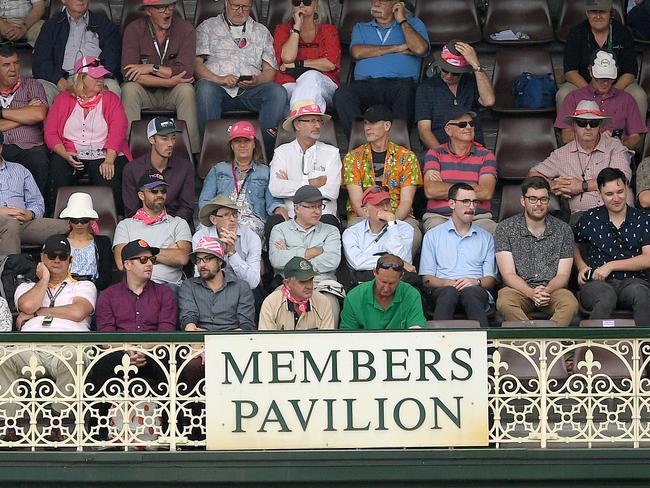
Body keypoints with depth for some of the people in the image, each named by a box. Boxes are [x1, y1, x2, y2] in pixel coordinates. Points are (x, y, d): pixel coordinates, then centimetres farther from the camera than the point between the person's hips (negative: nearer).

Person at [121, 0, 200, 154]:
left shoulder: (185, 29, -8)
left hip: (172, 95, 0)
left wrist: (151, 68, -23)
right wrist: (170, 81, -23)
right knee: (129, 89, -30)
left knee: (186, 90, -31)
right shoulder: (134, 29, -9)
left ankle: (191, 152, -30)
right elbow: (128, 74, -20)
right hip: (145, 93, 0)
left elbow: (186, 71, -19)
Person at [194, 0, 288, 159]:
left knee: (278, 92, -29)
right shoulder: (208, 27, 19)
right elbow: (196, 63, 6)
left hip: (250, 91, 2)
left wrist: (257, 80, -7)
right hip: (218, 89, -2)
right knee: (205, 88, -38)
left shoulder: (261, 31, 26)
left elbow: (270, 70, 17)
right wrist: (219, 79, -13)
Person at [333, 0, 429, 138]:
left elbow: (419, 49, 0)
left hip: (398, 82, -2)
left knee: (406, 88, -39)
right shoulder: (361, 28, 29)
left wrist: (402, 21, 8)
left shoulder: (413, 24, 23)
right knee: (342, 93, -32)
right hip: (365, 84, 2)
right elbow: (356, 52, 6)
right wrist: (397, 48, 4)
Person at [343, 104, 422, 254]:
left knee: (414, 236, -33)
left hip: (400, 216, 0)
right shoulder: (353, 158, 6)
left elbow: (406, 201, -2)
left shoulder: (407, 157, 5)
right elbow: (357, 202, -3)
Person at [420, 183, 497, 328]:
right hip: (441, 290, -1)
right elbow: (426, 279, 10)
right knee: (449, 292, -38)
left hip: (475, 290, 1)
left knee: (471, 292, -36)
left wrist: (476, 282, -9)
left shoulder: (486, 237, 23)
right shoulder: (433, 235, 19)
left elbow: (491, 279, 15)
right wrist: (447, 283, -12)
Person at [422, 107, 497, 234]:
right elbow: (431, 191, -8)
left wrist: (444, 188, -6)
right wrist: (473, 188, -4)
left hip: (478, 217, 2)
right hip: (439, 217, -2)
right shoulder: (434, 154, 10)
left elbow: (486, 193, -7)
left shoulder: (486, 155, 11)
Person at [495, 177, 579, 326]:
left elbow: (563, 274, 5)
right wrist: (531, 293, -23)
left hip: (552, 288, 1)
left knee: (571, 304, -33)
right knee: (504, 303, -36)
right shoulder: (505, 228, 3)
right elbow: (508, 274, -4)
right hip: (519, 289, -1)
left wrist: (546, 291, -18)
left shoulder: (563, 230, 8)